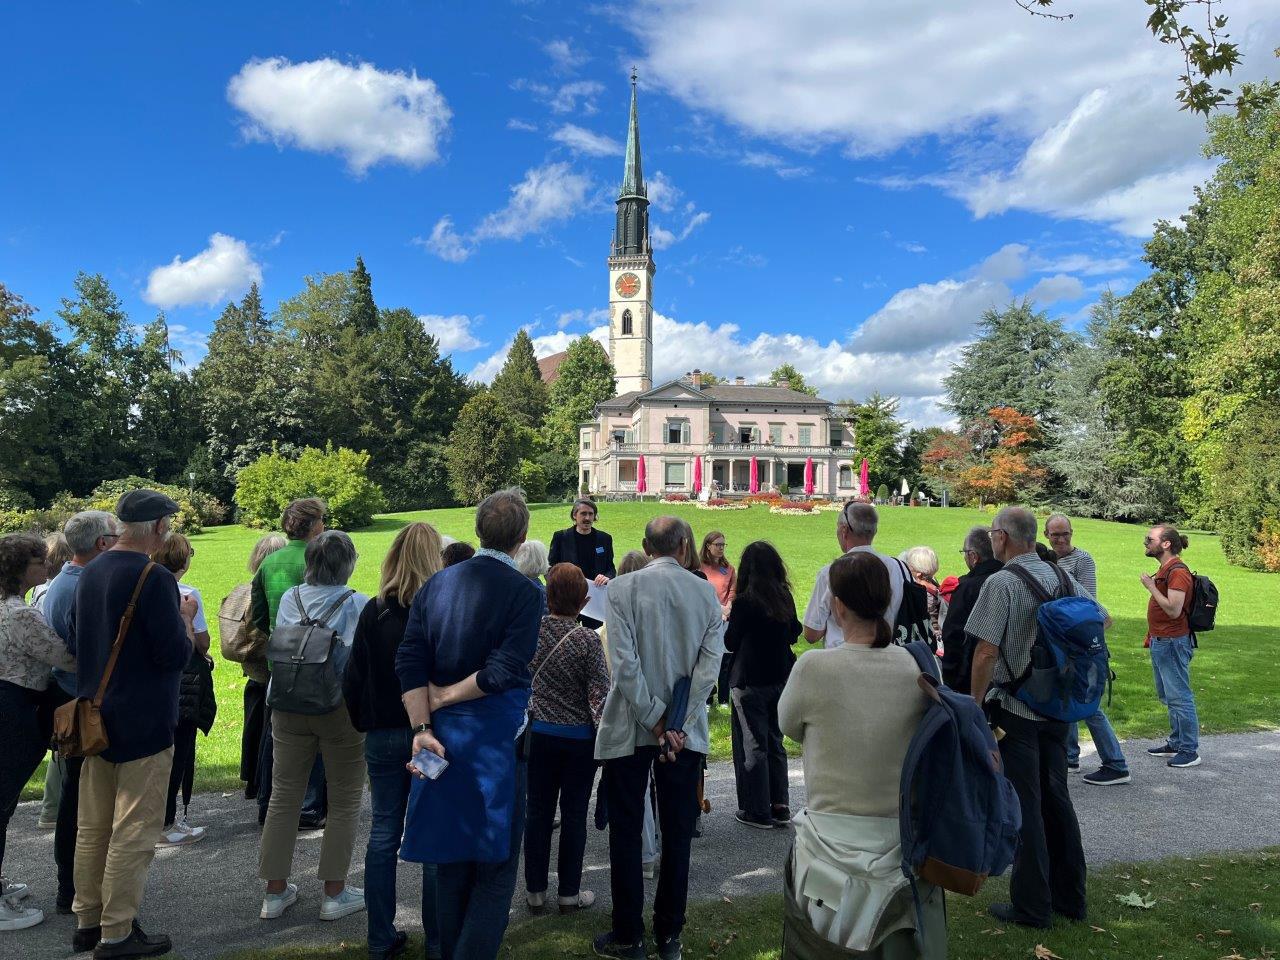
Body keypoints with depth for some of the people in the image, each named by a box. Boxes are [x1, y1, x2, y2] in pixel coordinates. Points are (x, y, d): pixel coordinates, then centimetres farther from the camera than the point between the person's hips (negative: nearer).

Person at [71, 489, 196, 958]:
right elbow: (176, 655, -21)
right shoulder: (154, 578, -21)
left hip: (95, 718, 9)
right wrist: (187, 615, -6)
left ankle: (87, 920, 30)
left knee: (93, 827, 18)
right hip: (143, 724, -8)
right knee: (133, 832, 3)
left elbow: (77, 641, 17)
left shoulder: (90, 573, 6)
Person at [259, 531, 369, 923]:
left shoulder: (289, 599, 0)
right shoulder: (358, 604, -13)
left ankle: (276, 891, 23)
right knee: (344, 802, 9)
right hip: (342, 710, -4)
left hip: (289, 707, 4)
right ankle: (334, 893, 15)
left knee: (283, 797, 14)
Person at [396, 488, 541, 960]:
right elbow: (503, 672, -22)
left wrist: (422, 728, -7)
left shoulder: (436, 584, 3)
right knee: (496, 865, 8)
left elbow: (410, 661, -4)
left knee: (451, 857, 20)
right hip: (497, 740, -6)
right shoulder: (526, 592, -13)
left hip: (442, 735, 6)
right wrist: (444, 697, -9)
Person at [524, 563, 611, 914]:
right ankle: (569, 892, 20)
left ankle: (535, 890, 24)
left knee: (538, 811, 13)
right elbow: (599, 694, -15)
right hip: (580, 738, -3)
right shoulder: (588, 640, -17)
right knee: (574, 814, 9)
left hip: (540, 733, 3)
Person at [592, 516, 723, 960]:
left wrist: (655, 721, -10)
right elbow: (710, 664, -8)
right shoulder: (706, 592, -2)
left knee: (625, 833, 10)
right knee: (677, 834, 13)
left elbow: (624, 662, -16)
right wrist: (677, 726, -9)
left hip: (629, 728, -2)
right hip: (686, 731, 2)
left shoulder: (623, 588, -9)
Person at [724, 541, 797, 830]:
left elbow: (730, 643, -8)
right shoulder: (785, 598, 0)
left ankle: (758, 812, 13)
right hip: (781, 679, 6)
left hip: (750, 682, -6)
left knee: (752, 745, 5)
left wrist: (728, 620, 8)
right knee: (774, 741, 18)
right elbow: (793, 635, 11)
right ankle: (780, 806, 23)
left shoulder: (744, 602, -17)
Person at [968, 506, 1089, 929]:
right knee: (1056, 798, 17)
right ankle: (1070, 897, 29)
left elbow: (985, 652, -21)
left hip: (1014, 708, -7)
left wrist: (975, 704, -9)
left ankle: (1032, 906, 12)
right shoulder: (1063, 578, 3)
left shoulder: (1001, 583, -18)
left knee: (1024, 806, 3)